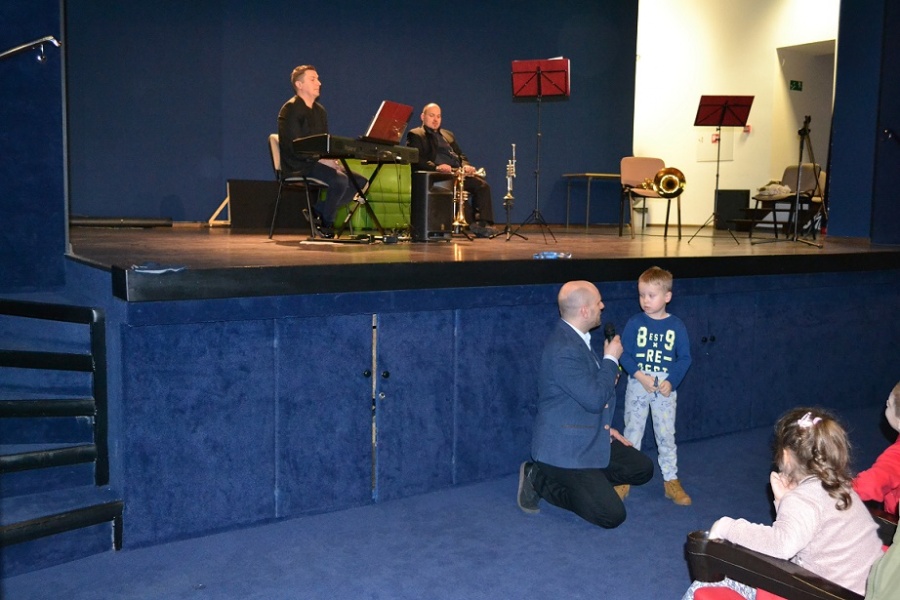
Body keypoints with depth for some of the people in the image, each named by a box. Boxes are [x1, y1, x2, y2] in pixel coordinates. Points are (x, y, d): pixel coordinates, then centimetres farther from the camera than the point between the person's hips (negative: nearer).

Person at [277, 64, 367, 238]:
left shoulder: (320, 110, 17)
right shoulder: (290, 109, -8)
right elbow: (294, 147, -18)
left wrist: (333, 160, -5)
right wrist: (322, 159, -23)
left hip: (318, 163, 9)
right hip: (298, 166, -9)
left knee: (360, 181, -5)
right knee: (340, 180, -29)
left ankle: (318, 211, -2)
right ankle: (326, 223, -8)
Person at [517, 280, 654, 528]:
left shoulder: (575, 338, 6)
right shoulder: (563, 350, -27)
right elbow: (595, 398, -26)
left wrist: (604, 427, 12)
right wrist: (611, 360, -13)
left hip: (590, 438, 10)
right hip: (564, 448, -10)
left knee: (642, 469, 14)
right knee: (611, 515, -12)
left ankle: (566, 480, 13)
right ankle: (541, 480, 0)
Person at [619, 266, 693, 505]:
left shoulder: (676, 326, -3)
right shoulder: (634, 323, -5)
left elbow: (685, 358, -2)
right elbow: (624, 353, -6)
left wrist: (671, 382, -14)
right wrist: (639, 375, -19)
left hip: (666, 388, 0)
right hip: (637, 386, 0)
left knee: (666, 435, 7)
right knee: (632, 432, 9)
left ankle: (671, 481, 18)